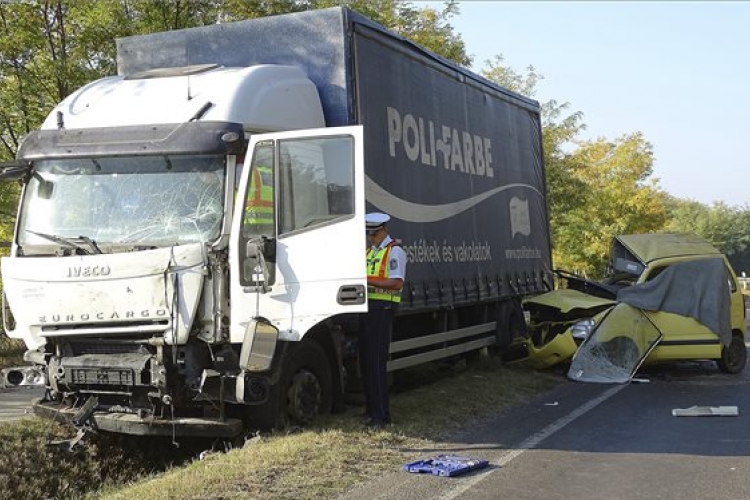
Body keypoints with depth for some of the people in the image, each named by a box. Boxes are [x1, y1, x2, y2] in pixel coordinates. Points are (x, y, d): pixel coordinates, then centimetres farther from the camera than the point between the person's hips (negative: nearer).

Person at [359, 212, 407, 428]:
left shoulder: (394, 251, -6)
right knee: (365, 360, 10)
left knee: (376, 361, -11)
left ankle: (381, 415, -8)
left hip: (382, 308, -9)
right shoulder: (369, 252, 21)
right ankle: (372, 408, 20)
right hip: (367, 307, 9)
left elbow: (397, 283, -16)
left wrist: (368, 281, -21)